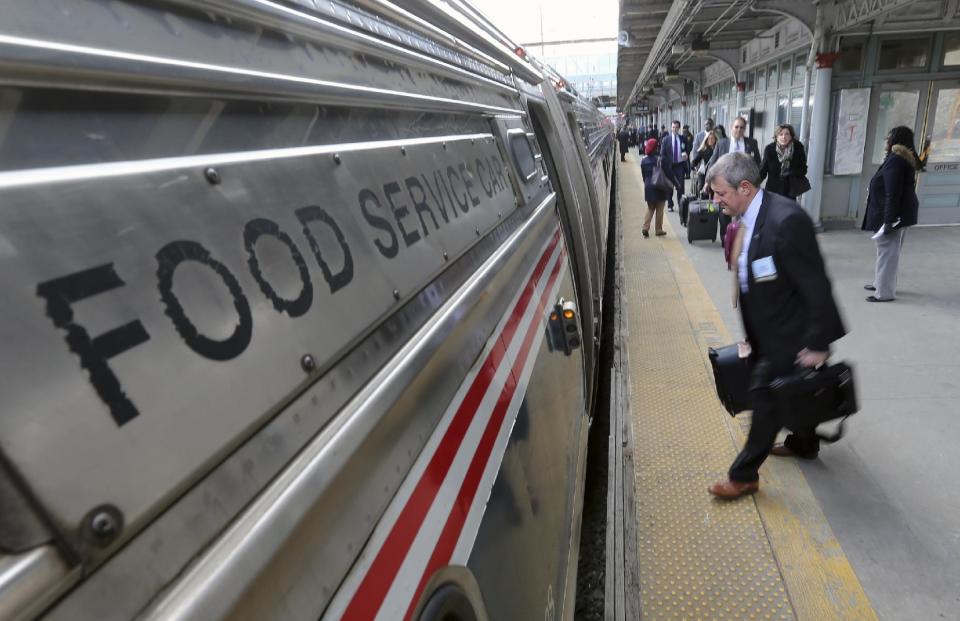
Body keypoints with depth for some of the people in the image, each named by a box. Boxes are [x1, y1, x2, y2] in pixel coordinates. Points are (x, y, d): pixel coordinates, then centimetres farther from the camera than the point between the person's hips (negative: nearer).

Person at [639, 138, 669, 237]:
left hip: (648, 187, 4)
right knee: (659, 209, 6)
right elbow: (665, 173, -8)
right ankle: (659, 229, 10)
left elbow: (643, 175, 7)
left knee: (650, 208, 14)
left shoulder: (643, 161, 0)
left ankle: (645, 227, -1)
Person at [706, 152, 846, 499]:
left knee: (765, 393, -2)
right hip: (769, 330, 9)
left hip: (788, 334, -9)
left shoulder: (786, 220, -28)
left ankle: (744, 476, 12)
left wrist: (817, 344, -21)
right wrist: (752, 335, 15)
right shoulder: (746, 219, 0)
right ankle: (803, 443, 48)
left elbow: (816, 286, -25)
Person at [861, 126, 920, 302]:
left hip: (894, 214, -10)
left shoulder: (894, 160, -19)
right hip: (902, 213, 10)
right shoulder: (907, 159, 13)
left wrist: (889, 220, -24)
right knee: (891, 251, 20)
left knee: (887, 251, -4)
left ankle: (885, 292, 2)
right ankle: (882, 282, 33)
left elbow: (892, 194, -24)